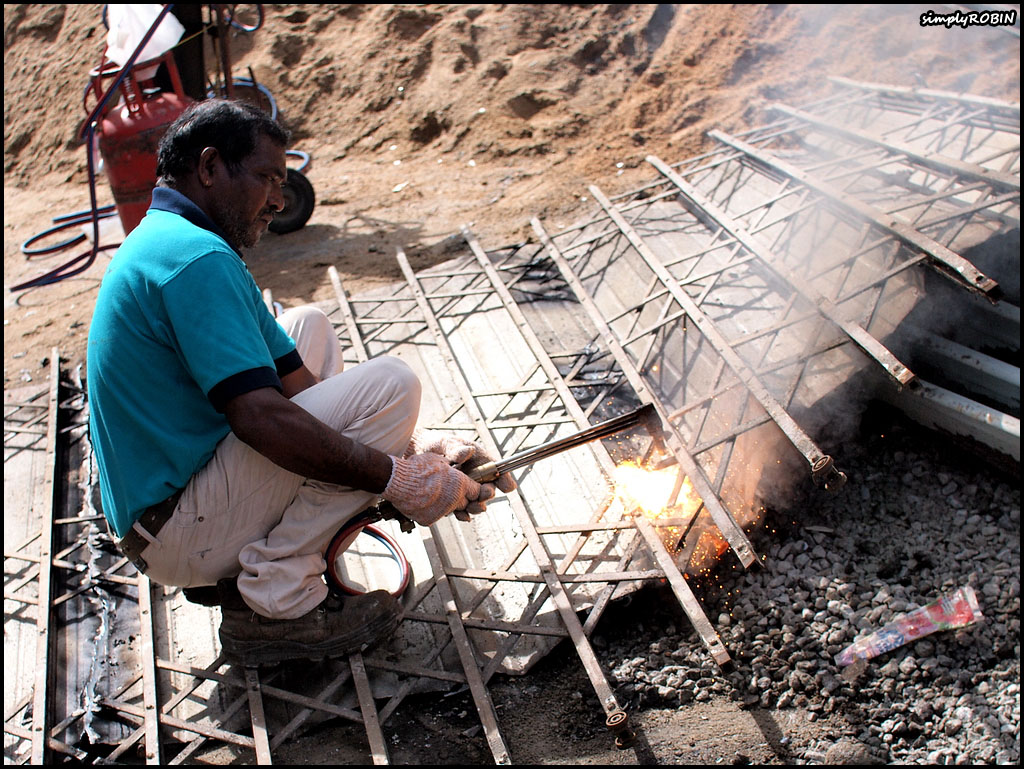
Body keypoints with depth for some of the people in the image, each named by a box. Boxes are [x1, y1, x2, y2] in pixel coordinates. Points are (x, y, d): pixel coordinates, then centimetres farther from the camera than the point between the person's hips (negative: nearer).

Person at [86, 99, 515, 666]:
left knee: (308, 326, 18)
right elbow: (262, 417, -29)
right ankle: (273, 602, -8)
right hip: (178, 538, -10)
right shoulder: (197, 258, -19)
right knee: (390, 385, -17)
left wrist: (418, 448, 2)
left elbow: (297, 383, 10)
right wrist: (398, 478, -19)